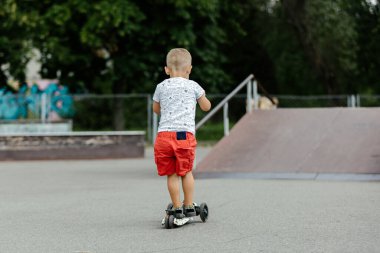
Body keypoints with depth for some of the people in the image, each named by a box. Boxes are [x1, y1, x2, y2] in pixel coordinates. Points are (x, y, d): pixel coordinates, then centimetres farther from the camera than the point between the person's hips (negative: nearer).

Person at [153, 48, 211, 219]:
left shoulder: (161, 87, 10)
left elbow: (156, 109, 24)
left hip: (164, 134, 1)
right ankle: (189, 207, 17)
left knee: (171, 174, 6)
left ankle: (177, 208, 8)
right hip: (186, 134, 0)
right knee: (186, 171, 14)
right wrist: (200, 96, 35)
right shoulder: (193, 86, 6)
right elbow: (206, 107, 18)